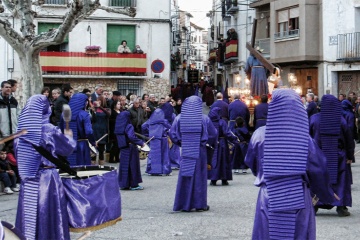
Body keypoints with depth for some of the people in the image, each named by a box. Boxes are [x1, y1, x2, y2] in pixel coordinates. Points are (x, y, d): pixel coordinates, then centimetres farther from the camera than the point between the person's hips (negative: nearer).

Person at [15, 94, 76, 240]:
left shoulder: (21, 129, 1)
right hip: (47, 178, -5)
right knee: (49, 213, 5)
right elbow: (68, 149, -3)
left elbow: (17, 154, 10)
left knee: (29, 214, 10)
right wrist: (69, 137, 15)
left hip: (27, 180, 5)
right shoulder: (49, 130, -13)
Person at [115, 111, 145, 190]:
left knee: (124, 166, 12)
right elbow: (131, 137, -28)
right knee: (132, 165, 2)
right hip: (130, 148, -6)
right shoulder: (129, 126, -16)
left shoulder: (118, 127, 5)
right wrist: (141, 143, -20)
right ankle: (134, 184, 8)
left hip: (123, 149, 7)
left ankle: (124, 184, 15)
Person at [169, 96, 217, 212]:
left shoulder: (179, 118, -3)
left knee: (186, 177, 8)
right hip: (200, 152, -2)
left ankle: (184, 204, 12)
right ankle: (200, 204, 10)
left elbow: (172, 134, -1)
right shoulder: (204, 119, -7)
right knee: (199, 176, 6)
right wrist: (210, 142, 18)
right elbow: (213, 134, -1)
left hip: (185, 151, 2)